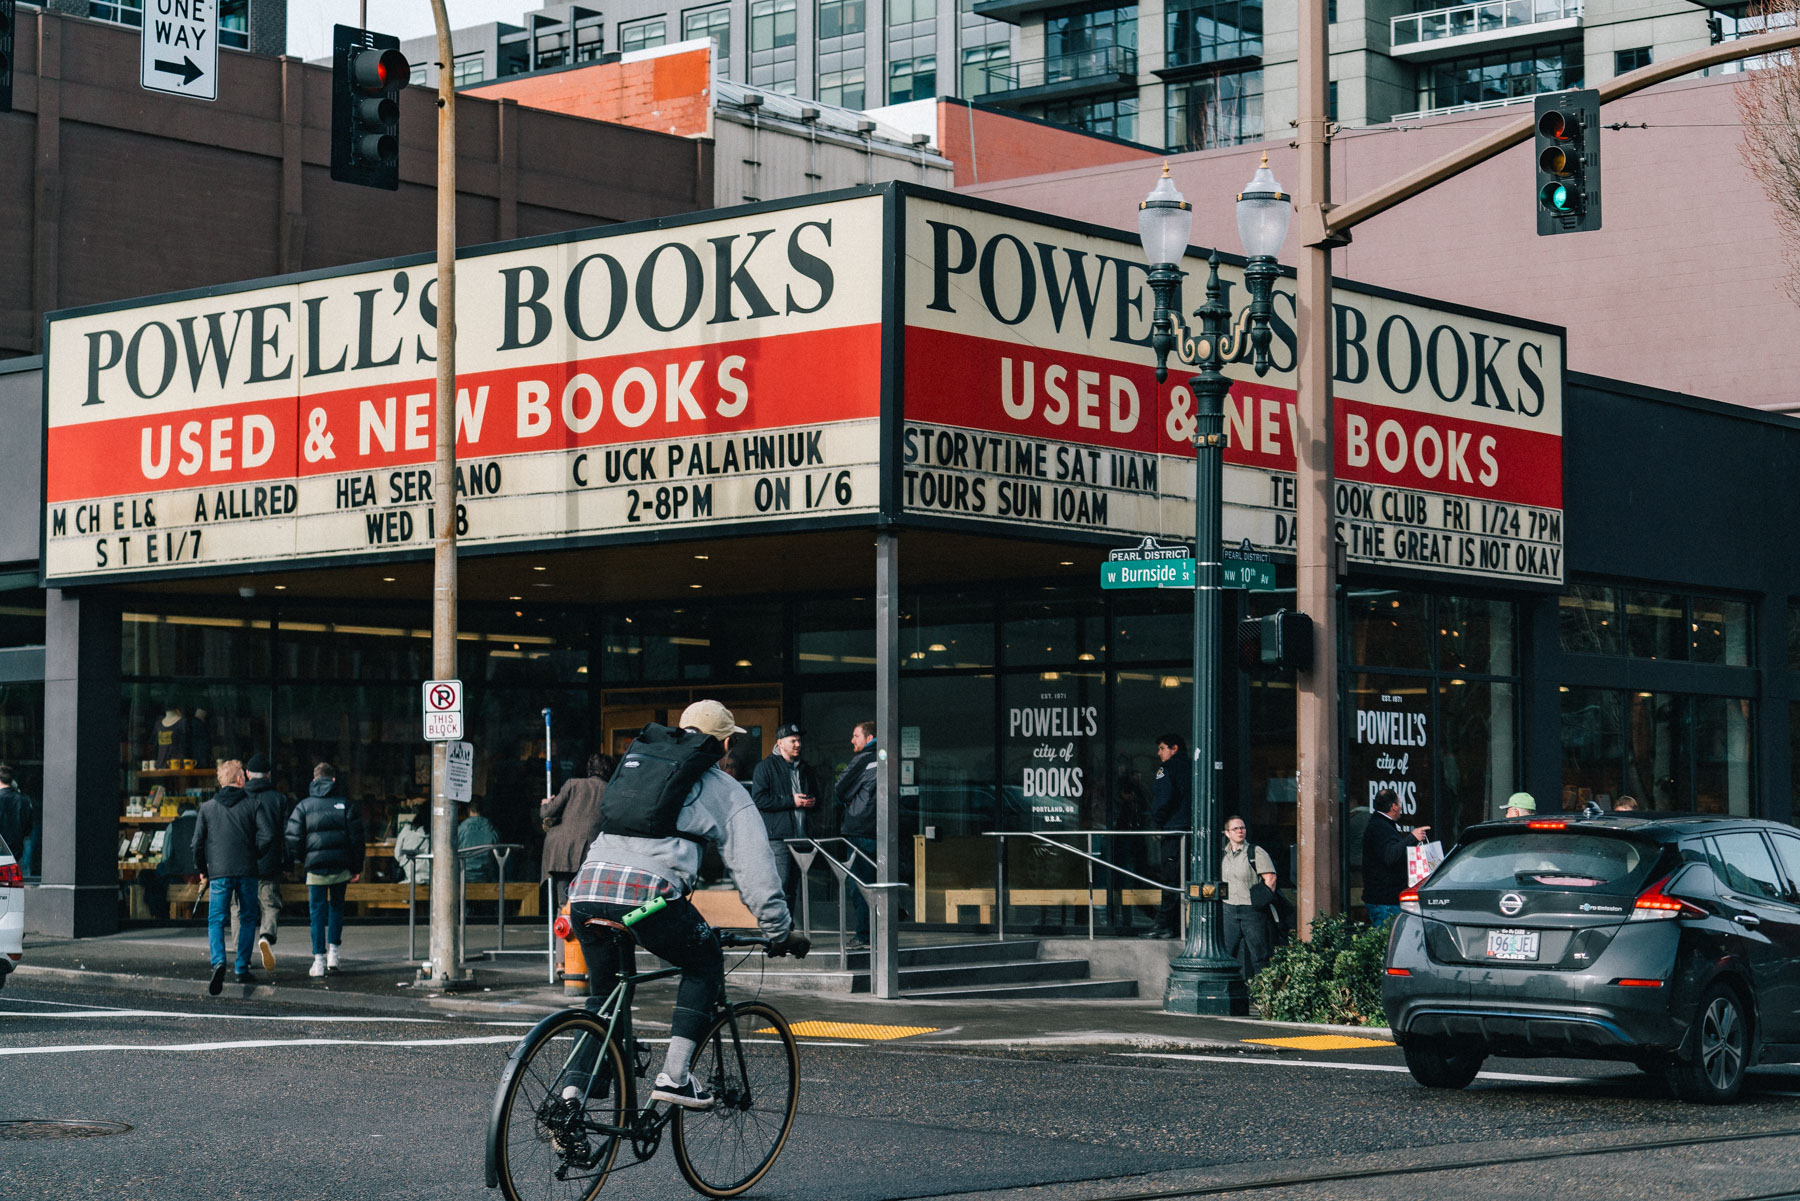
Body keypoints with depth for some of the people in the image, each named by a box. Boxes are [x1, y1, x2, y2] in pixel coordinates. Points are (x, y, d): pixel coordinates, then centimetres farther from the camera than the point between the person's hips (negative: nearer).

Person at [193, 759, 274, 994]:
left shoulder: (207, 808, 6)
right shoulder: (252, 805, 2)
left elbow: (197, 843, 4)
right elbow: (268, 834, -7)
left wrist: (202, 871, 15)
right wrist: (254, 855, 9)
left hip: (218, 872, 0)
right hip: (247, 872, 0)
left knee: (215, 921, 1)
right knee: (247, 919, 13)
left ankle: (218, 962, -24)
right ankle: (242, 969, 10)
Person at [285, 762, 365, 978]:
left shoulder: (303, 806, 2)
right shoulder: (344, 804, 3)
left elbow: (293, 837, -2)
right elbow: (356, 836, 1)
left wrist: (299, 860, 14)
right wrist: (357, 867, 6)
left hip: (315, 866, -1)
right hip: (341, 867, 1)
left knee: (317, 911, 4)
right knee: (337, 906, 19)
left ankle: (319, 959, -1)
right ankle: (334, 949, 11)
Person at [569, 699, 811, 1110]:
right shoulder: (725, 790, 17)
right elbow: (754, 866, 14)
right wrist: (779, 931, 22)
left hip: (587, 888, 5)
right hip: (649, 890, -5)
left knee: (602, 996, 23)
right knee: (706, 963, 21)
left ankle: (571, 1090, 6)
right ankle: (674, 1076, 10)